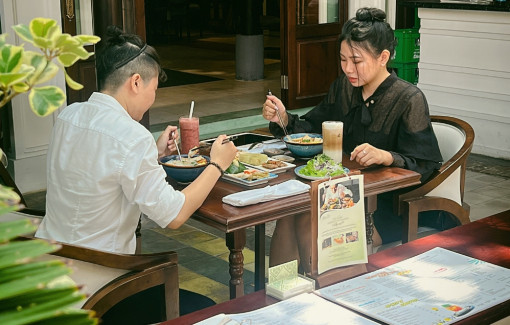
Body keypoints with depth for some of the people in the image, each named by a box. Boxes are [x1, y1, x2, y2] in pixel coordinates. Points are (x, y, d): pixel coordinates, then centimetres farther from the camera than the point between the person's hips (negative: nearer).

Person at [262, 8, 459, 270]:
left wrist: (386, 157, -34)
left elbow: (424, 166, -15)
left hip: (387, 205, -6)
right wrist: (284, 120, -4)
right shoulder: (342, 87, 8)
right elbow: (314, 129, 15)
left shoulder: (409, 100, -12)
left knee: (310, 224, -26)